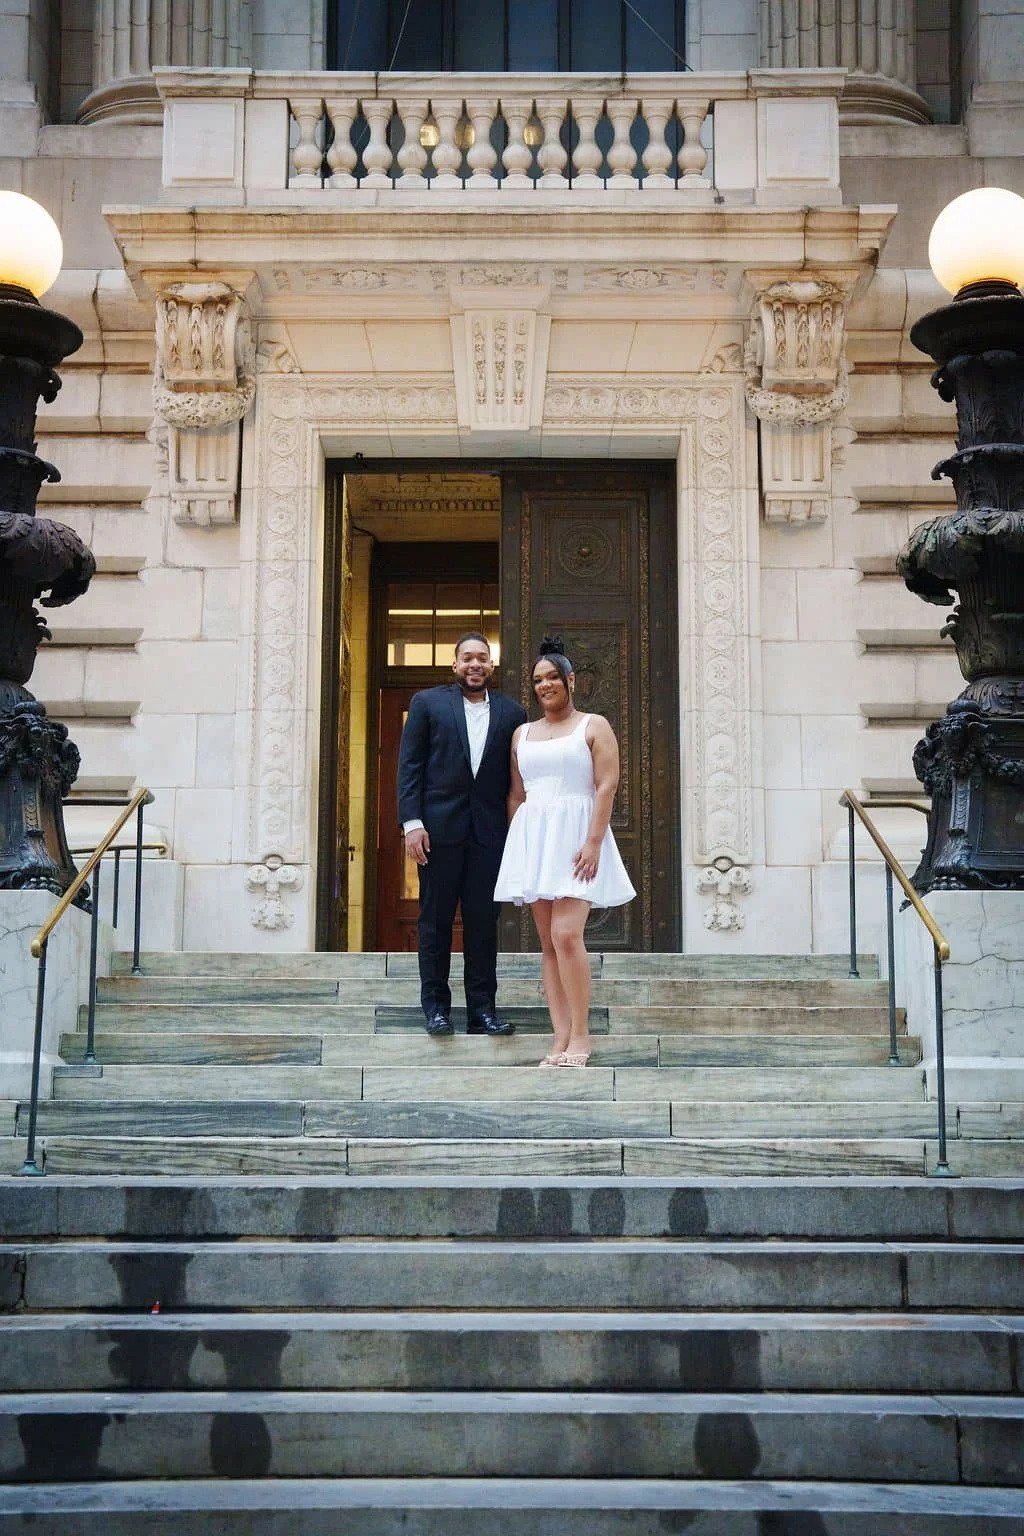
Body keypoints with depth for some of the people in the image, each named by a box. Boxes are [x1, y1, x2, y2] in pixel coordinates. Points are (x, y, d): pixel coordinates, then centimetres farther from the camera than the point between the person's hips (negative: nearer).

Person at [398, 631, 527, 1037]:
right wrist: (411, 821, -9)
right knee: (435, 920, 4)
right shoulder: (428, 703, 5)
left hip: (489, 831, 2)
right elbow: (409, 766, 1)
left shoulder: (511, 712, 10)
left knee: (484, 922, 4)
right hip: (439, 828, -1)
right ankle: (436, 1007, 12)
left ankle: (482, 1010, 9)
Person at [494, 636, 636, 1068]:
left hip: (575, 837, -5)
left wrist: (593, 843, -15)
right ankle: (560, 1038, 1)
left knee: (566, 934, -17)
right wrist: (515, 848, 9)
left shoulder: (594, 726, 4)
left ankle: (580, 1036, -11)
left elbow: (606, 787, -5)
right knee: (548, 942, 1)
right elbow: (516, 795, 18)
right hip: (533, 838, 5)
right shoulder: (522, 734, 18)